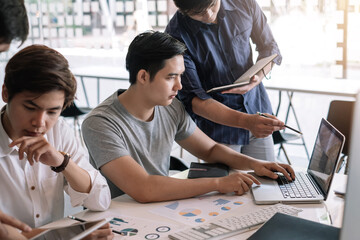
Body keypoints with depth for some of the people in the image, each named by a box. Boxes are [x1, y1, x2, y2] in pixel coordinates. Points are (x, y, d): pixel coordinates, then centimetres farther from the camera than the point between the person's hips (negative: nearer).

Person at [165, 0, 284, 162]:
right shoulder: (176, 36, -19)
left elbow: (269, 47, 6)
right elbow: (192, 99, -20)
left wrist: (258, 77, -17)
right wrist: (245, 121, -33)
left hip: (257, 108, 4)